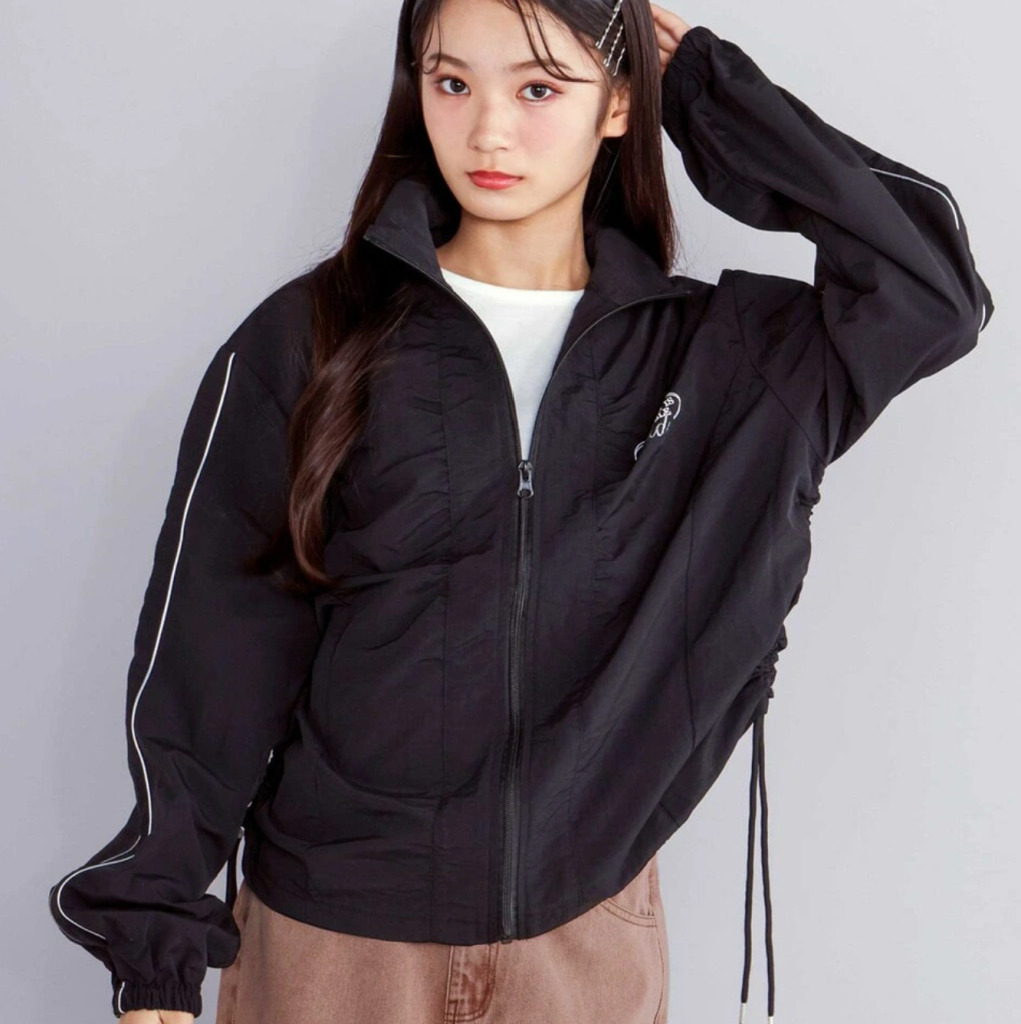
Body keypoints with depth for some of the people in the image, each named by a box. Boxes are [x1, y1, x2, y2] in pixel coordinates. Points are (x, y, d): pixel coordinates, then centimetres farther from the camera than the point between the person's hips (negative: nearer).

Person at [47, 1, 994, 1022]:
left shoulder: (712, 351, -1)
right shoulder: (307, 340, -6)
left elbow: (933, 284, -15)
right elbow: (210, 654, -5)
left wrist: (708, 91, -8)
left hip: (589, 927, 2)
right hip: (330, 934, -1)